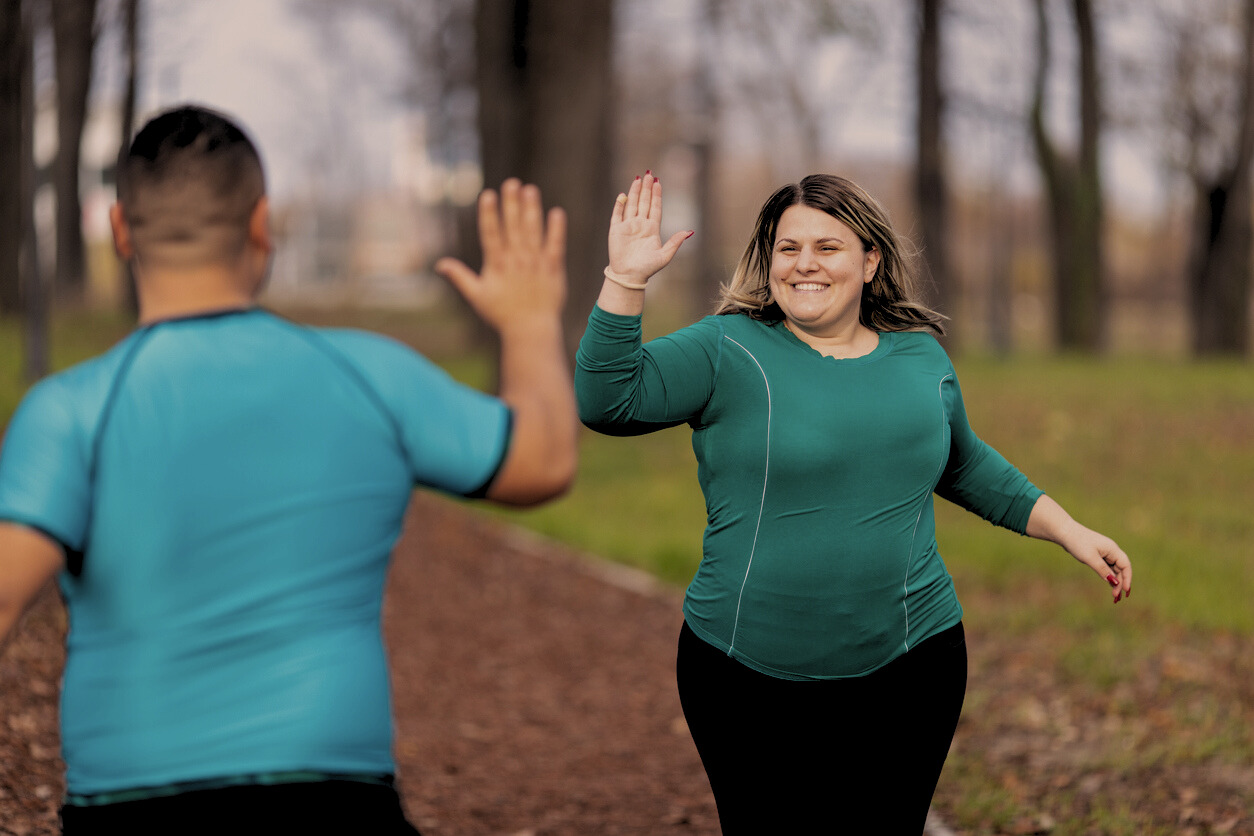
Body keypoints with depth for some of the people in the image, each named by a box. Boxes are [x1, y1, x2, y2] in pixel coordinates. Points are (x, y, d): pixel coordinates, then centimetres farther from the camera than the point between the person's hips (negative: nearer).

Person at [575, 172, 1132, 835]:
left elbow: (965, 466, 25)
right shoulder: (728, 350, -3)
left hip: (906, 675, 3)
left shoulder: (922, 357, 9)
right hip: (749, 686, -3)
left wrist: (1070, 531, 22)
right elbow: (605, 400, -14)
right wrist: (627, 279, -21)